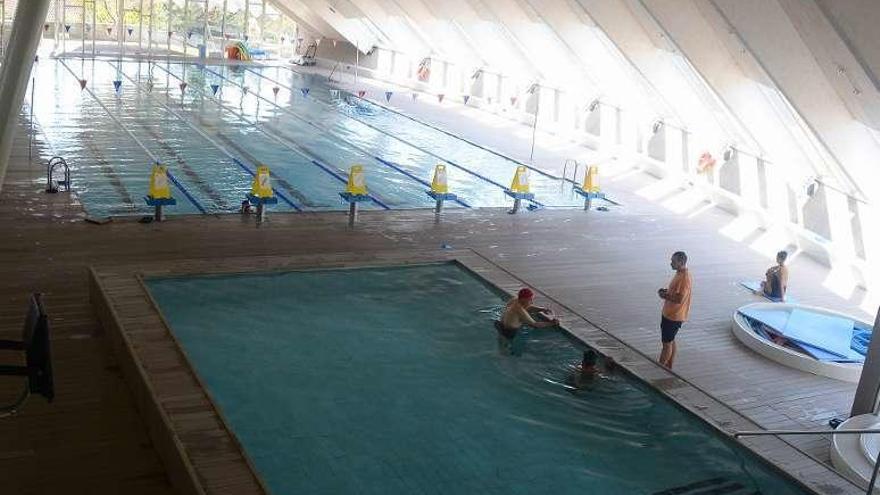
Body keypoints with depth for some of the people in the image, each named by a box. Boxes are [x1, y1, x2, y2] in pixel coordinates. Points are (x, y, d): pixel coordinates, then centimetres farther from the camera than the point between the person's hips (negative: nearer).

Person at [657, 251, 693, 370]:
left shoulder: (685, 278, -25)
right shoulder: (679, 274, 7)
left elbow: (679, 299, -29)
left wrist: (665, 296, -17)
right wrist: (666, 291, 4)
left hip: (674, 316, -10)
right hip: (668, 313, 10)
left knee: (667, 343, 0)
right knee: (670, 341, 18)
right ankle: (669, 367, 29)